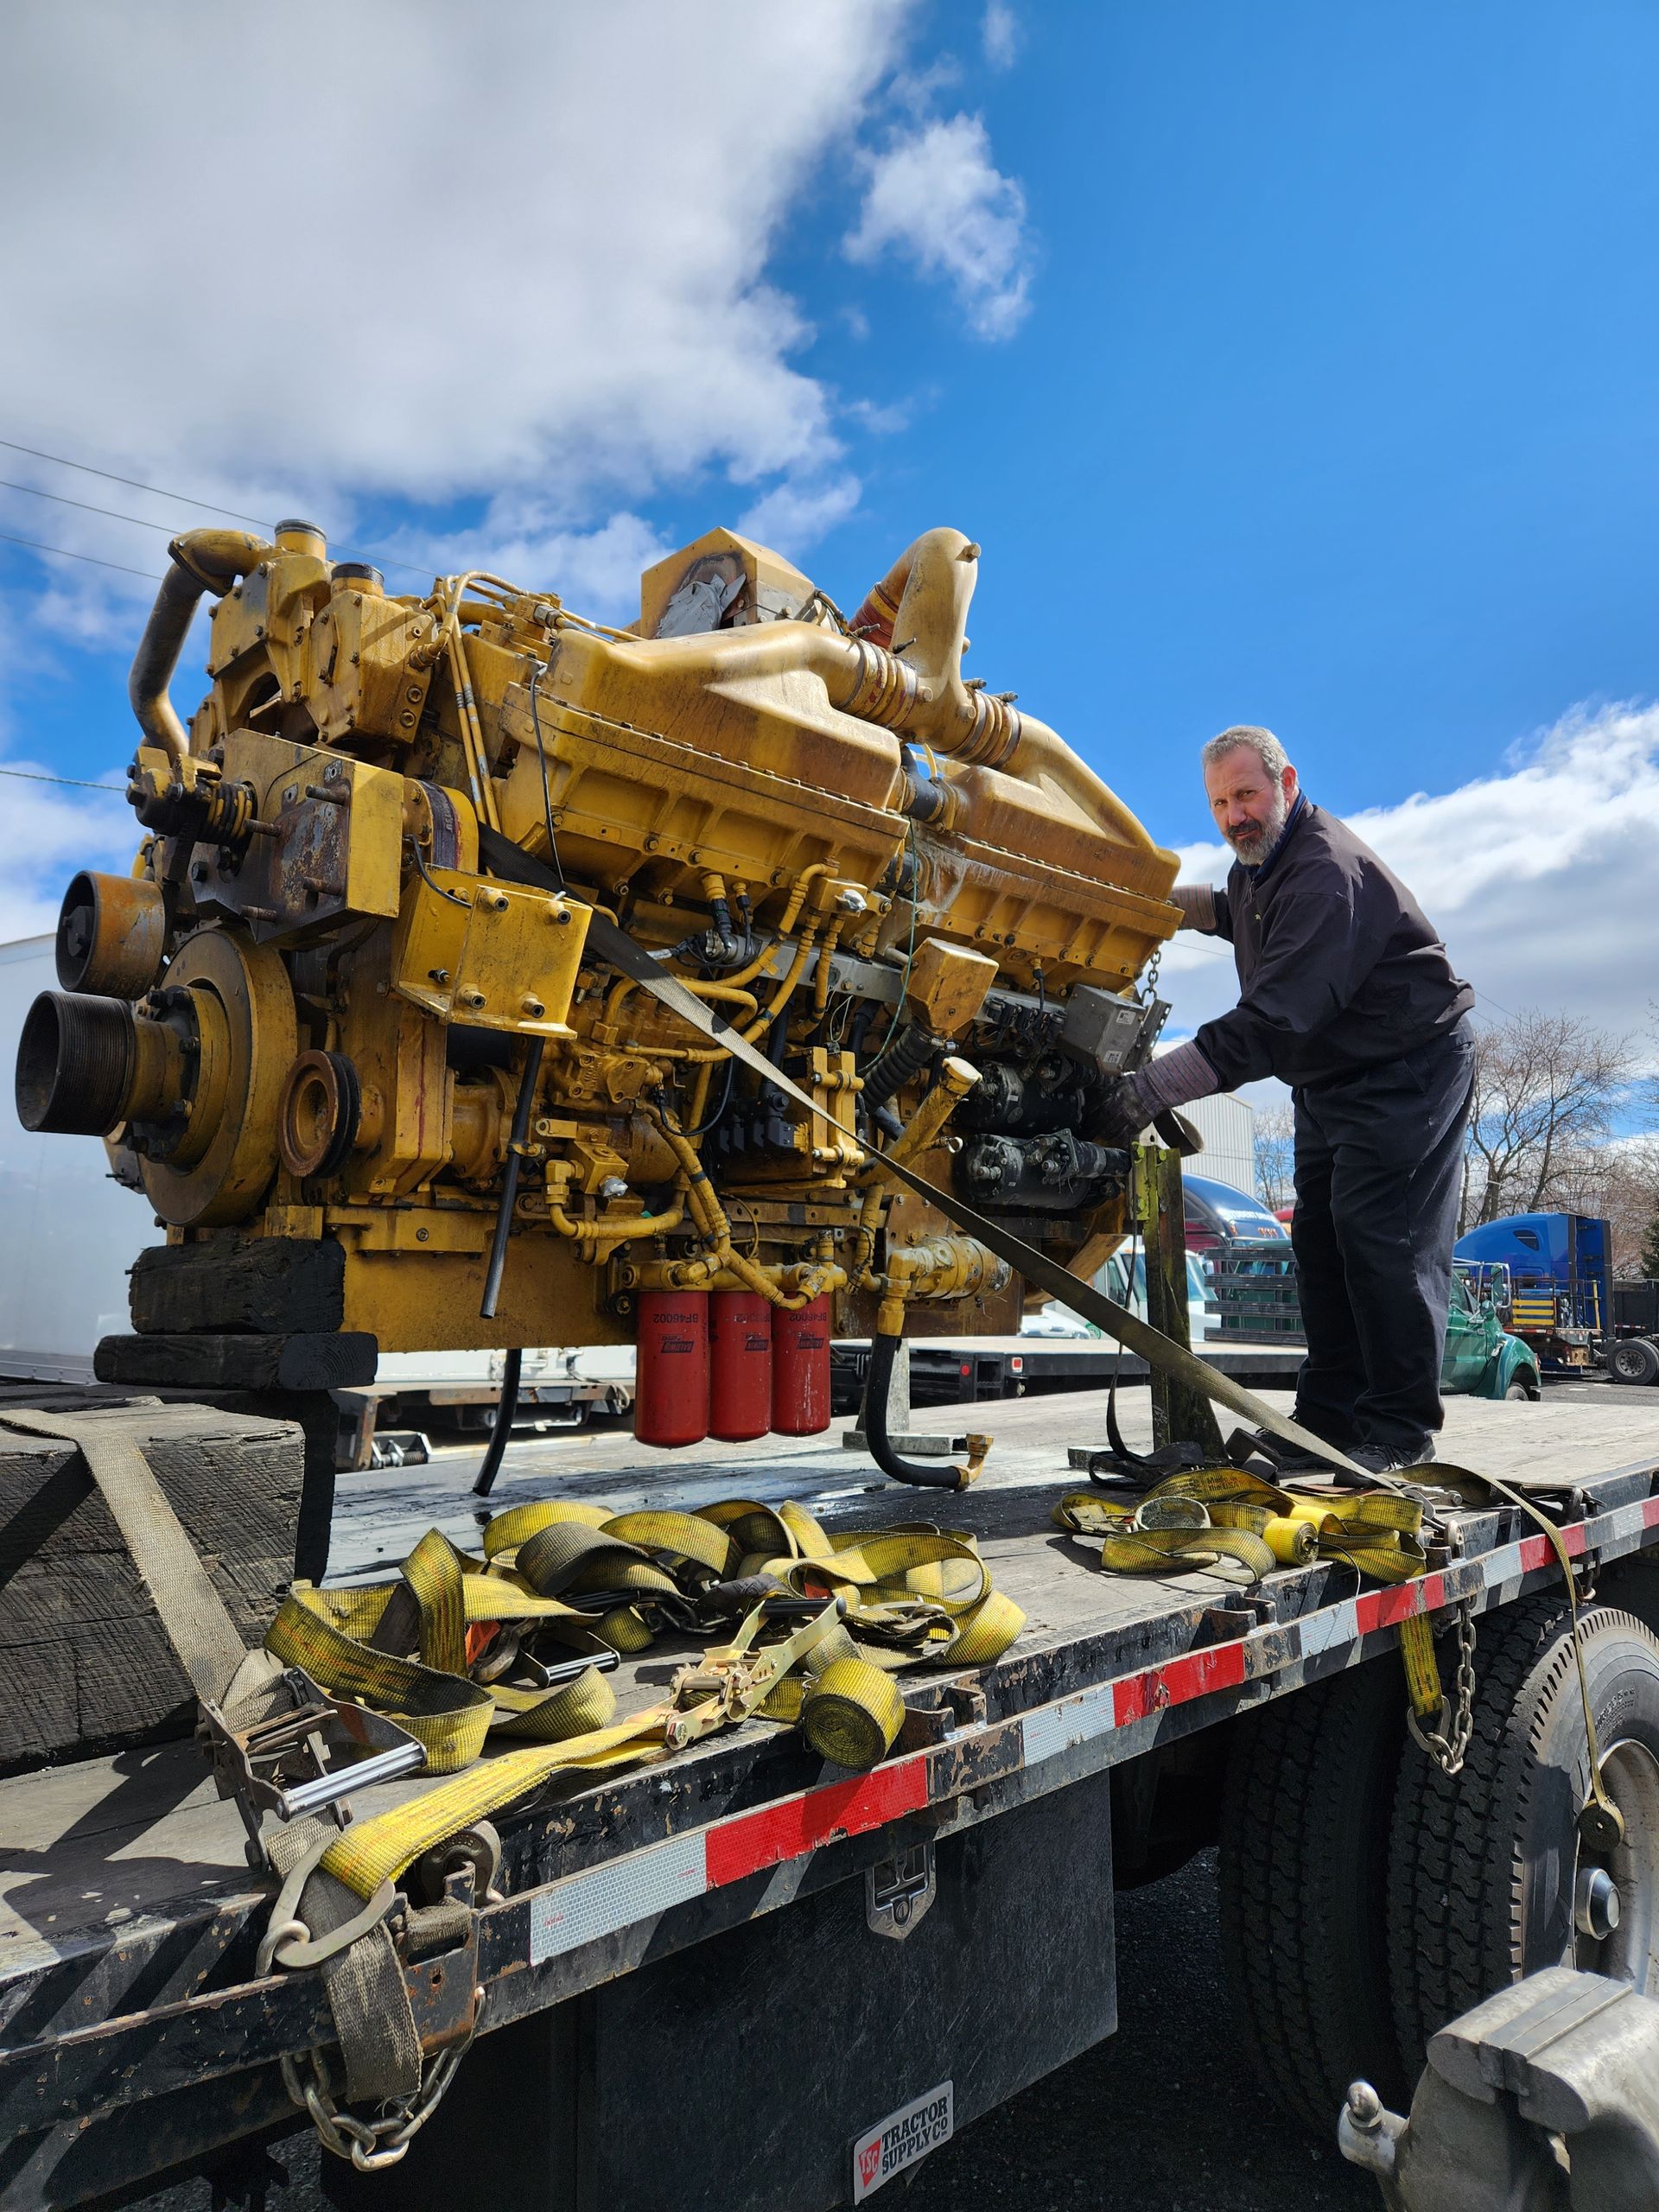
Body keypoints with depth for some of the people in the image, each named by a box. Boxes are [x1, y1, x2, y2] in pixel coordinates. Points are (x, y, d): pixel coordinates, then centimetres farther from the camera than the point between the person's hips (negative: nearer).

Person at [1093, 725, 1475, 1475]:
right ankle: (1329, 1417, 12)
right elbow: (1234, 913, 31)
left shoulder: (1327, 872, -28)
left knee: (1381, 1236, -13)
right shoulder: (1261, 858, 5)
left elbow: (1273, 1022, -37)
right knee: (1321, 1238, 7)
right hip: (1330, 1075, 10)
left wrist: (1150, 1088, -40)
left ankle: (1400, 1428, -3)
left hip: (1408, 1067, -10)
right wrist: (1157, 900, 11)